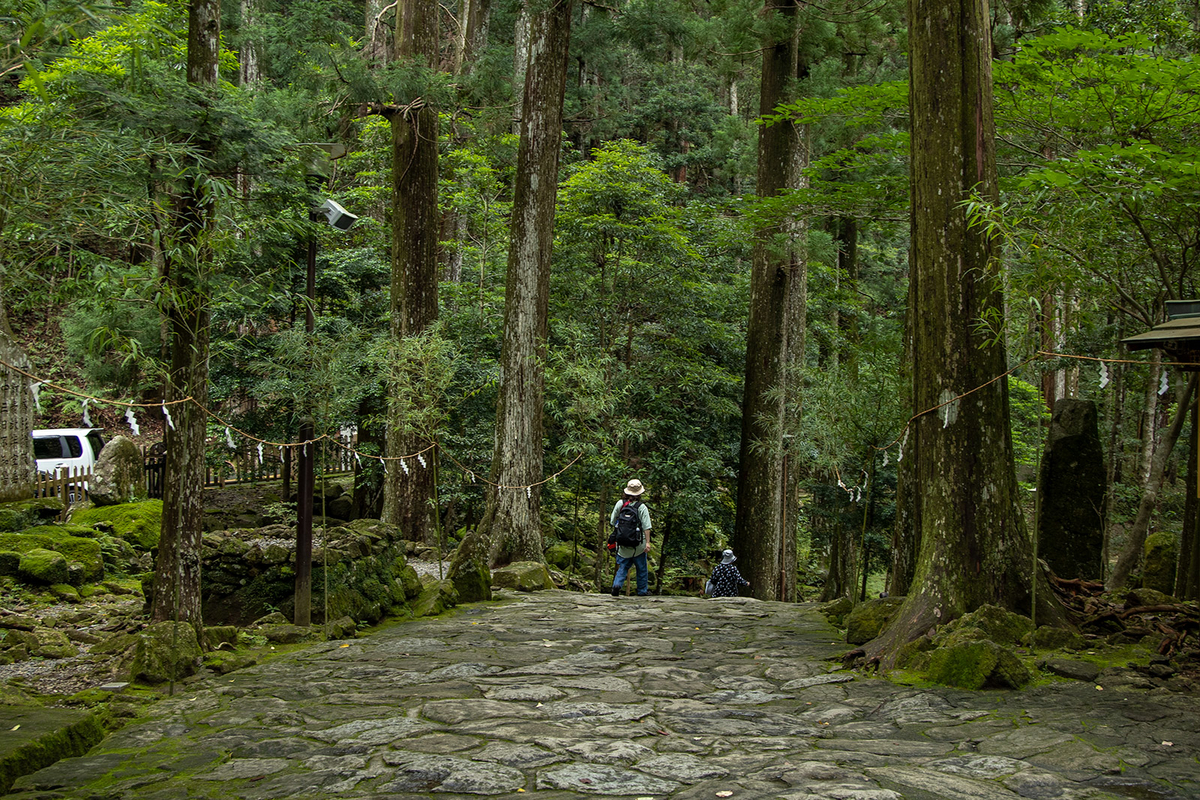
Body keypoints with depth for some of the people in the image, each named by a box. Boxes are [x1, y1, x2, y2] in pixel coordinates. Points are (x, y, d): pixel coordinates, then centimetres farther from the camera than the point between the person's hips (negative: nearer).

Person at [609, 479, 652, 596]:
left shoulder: (620, 503, -3)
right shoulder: (642, 507, -11)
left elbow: (612, 521, 5)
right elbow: (646, 527, -13)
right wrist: (647, 542, -9)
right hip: (638, 544, -2)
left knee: (623, 567, 13)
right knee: (642, 568, 15)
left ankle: (617, 584, -10)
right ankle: (642, 590, 23)